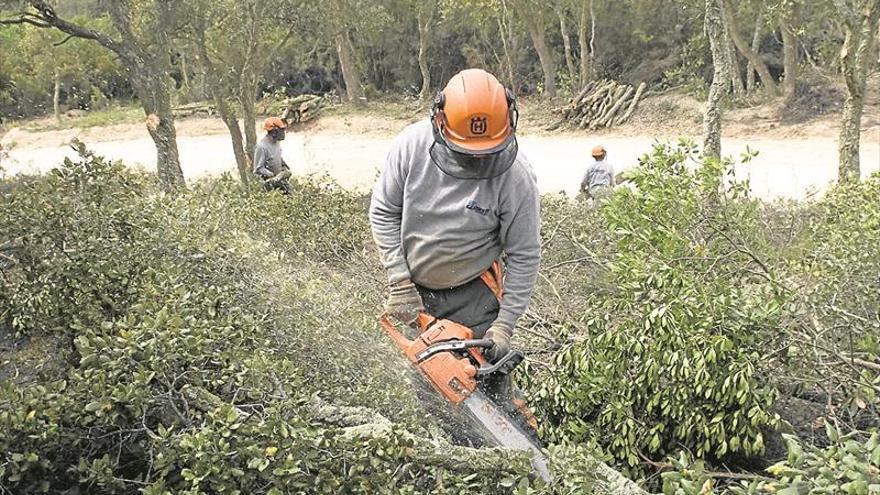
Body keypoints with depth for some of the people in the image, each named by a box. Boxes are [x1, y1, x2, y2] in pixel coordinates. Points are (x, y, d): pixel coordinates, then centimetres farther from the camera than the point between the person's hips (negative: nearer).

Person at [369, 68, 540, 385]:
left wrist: (504, 326, -16)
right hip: (415, 290, 3)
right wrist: (399, 283, -10)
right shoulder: (413, 143, -17)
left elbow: (524, 257, -13)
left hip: (473, 297, -2)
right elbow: (383, 212, -6)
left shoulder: (517, 177, -23)